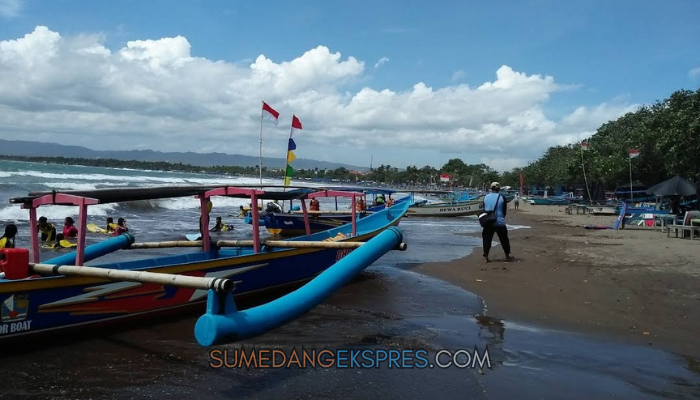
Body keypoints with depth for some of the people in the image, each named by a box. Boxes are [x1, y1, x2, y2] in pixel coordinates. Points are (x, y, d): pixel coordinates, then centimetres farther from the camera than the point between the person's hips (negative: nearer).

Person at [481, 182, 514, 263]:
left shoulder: (486, 197, 2)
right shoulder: (502, 198, -5)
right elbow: (505, 210, 3)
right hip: (499, 223, -2)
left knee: (487, 239, 6)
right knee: (504, 239, 11)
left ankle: (486, 257, 2)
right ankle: (507, 256, 20)